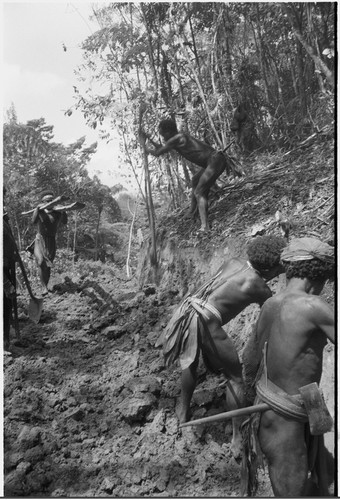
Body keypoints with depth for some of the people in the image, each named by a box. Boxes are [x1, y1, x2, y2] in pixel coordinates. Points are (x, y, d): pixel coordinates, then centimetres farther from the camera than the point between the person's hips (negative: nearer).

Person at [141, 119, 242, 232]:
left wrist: (147, 149, 17)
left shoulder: (177, 139, -11)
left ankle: (204, 226, -25)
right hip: (212, 162, 10)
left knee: (199, 193, -14)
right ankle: (192, 211, 41)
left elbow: (157, 153, -2)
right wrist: (149, 139, 31)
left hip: (215, 161, -10)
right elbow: (161, 149, 33)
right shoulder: (179, 138, 18)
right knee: (195, 181, 29)